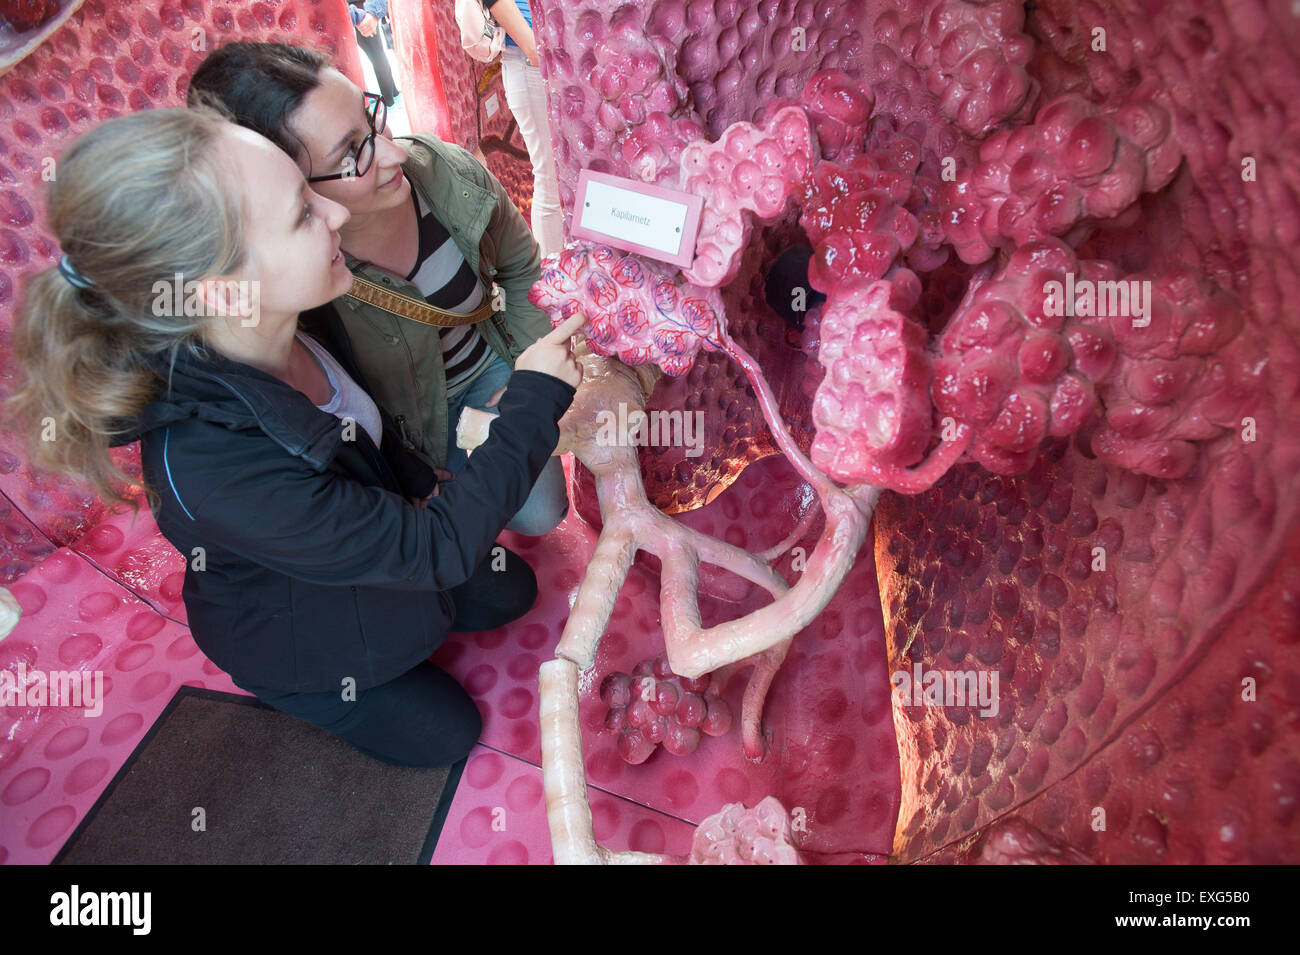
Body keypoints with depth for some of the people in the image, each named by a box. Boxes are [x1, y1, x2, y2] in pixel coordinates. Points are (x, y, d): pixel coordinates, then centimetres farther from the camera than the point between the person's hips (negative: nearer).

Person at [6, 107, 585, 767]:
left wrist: (421, 486, 1)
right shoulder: (215, 468, -46)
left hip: (374, 542, 6)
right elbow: (437, 550, -37)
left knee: (511, 592, 18)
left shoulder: (300, 318, -23)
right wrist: (534, 398, -33)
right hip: (293, 632, -6)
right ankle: (284, 693, 28)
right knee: (445, 733, 13)